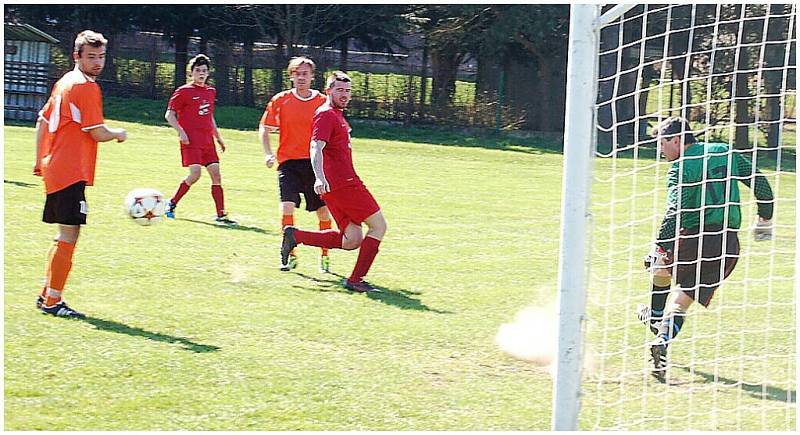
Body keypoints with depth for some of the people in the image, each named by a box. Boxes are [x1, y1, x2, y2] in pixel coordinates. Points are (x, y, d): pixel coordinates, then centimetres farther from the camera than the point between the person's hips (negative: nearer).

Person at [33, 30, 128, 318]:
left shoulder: (64, 83, 16)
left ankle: (46, 295, 22)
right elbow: (98, 133, -15)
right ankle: (52, 301, -6)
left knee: (64, 235, 17)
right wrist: (119, 134, 5)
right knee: (69, 234, -8)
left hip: (54, 170, 10)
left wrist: (40, 160, 27)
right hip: (71, 173, -10)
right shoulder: (87, 87, -13)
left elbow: (42, 121, 22)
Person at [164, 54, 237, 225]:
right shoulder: (184, 91, -3)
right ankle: (172, 203, 3)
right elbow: (169, 115, -3)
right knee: (195, 173, -18)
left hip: (207, 142, 6)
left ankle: (221, 215, 0)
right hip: (191, 141, -6)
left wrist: (218, 137, 25)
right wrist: (181, 131, -15)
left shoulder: (211, 92, 16)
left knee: (216, 174, -2)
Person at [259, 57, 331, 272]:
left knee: (324, 211, 3)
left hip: (315, 163, 1)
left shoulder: (323, 102, 1)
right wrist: (268, 153, -5)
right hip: (289, 163, -1)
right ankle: (290, 255, -3)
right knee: (287, 206, -17)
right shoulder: (280, 100, 1)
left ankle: (325, 255, 22)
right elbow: (264, 128, 8)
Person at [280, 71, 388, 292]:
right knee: (378, 226, -4)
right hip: (343, 183, -10)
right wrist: (320, 178, -36)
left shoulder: (337, 114, 21)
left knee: (352, 239, 6)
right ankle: (356, 279, -3)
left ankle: (295, 236, 6)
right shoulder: (326, 114, -10)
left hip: (339, 185, 10)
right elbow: (316, 148, -22)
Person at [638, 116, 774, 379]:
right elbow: (760, 184, 13)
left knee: (659, 265, 28)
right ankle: (663, 340, -18)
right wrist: (764, 220, 24)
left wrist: (660, 249, -21)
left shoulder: (681, 168, -6)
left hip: (693, 238, -4)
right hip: (729, 242, 4)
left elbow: (675, 213, -19)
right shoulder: (725, 153, 12)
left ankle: (656, 316, 38)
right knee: (685, 297, 4)